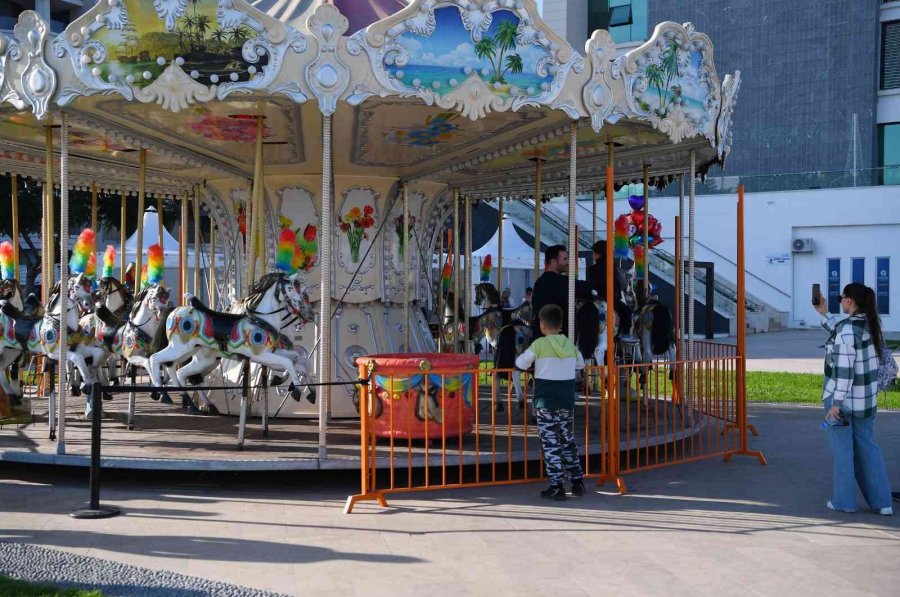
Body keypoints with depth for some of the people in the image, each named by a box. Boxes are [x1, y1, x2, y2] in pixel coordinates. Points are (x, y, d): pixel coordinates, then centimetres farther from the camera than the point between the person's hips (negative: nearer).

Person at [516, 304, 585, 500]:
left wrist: (536, 363, 12)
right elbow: (581, 364, 19)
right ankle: (577, 482, 20)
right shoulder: (570, 344, 4)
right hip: (567, 402, 5)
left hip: (545, 402, -5)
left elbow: (521, 363, -9)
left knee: (550, 444, 1)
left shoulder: (540, 344, -11)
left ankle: (557, 487, -1)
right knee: (568, 440, 17)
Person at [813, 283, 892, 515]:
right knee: (867, 446, 14)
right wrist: (824, 313, 27)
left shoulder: (847, 329, -20)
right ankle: (882, 502, 14)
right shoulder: (869, 324, 5)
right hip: (867, 399, 7)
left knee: (842, 449, 4)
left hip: (843, 397, -7)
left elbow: (843, 369, -24)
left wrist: (836, 403, -23)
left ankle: (843, 501, 12)